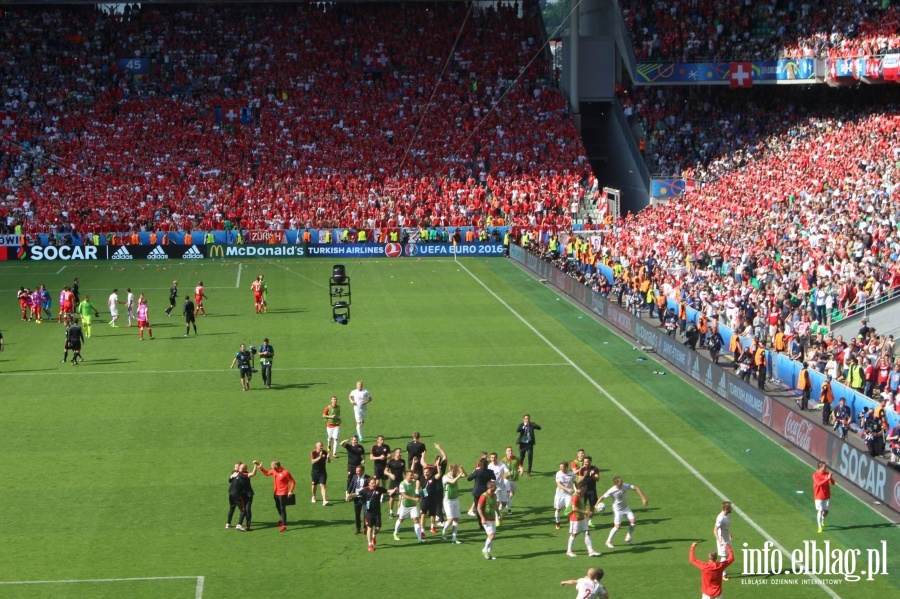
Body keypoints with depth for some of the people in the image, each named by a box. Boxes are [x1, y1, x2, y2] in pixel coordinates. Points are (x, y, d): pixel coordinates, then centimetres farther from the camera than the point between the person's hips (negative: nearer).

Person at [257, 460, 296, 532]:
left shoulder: (285, 473, -20)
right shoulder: (274, 471, 1)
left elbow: (293, 482, -14)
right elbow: (267, 473, 22)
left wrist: (290, 491, -19)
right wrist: (260, 468, 11)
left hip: (283, 494, -8)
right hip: (276, 493, 8)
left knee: (282, 509, -8)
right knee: (278, 507, 23)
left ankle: (284, 525, -5)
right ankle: (282, 519, 46)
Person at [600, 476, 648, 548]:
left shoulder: (625, 486, -15)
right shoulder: (612, 491, -25)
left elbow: (636, 488, -7)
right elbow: (603, 497, -18)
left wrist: (643, 498, -11)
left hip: (625, 507, 5)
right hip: (617, 510, -5)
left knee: (632, 521, -7)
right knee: (617, 526, -12)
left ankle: (628, 538, 12)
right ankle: (608, 541, 5)